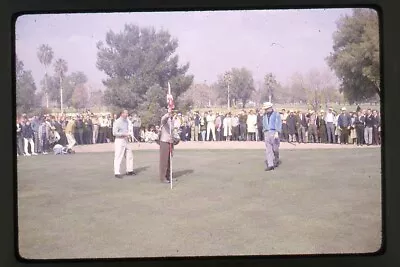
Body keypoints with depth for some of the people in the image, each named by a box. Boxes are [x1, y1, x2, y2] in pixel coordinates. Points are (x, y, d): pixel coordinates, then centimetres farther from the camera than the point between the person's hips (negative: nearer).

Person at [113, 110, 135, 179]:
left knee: (129, 155, 13)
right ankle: (117, 173, -3)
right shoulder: (117, 122, -12)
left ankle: (129, 171, 24)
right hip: (119, 140, -8)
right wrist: (124, 134, -18)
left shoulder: (126, 121, 13)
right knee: (118, 157, -7)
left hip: (125, 141, 9)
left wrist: (128, 133, 7)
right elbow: (114, 133, -17)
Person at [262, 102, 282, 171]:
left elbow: (278, 124, -8)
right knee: (268, 149, -6)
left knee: (275, 149, 2)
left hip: (274, 132, -4)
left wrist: (277, 133, -18)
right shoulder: (265, 115, 18)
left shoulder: (276, 114, 0)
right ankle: (270, 165, -10)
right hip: (266, 133, 4)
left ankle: (276, 161, 27)